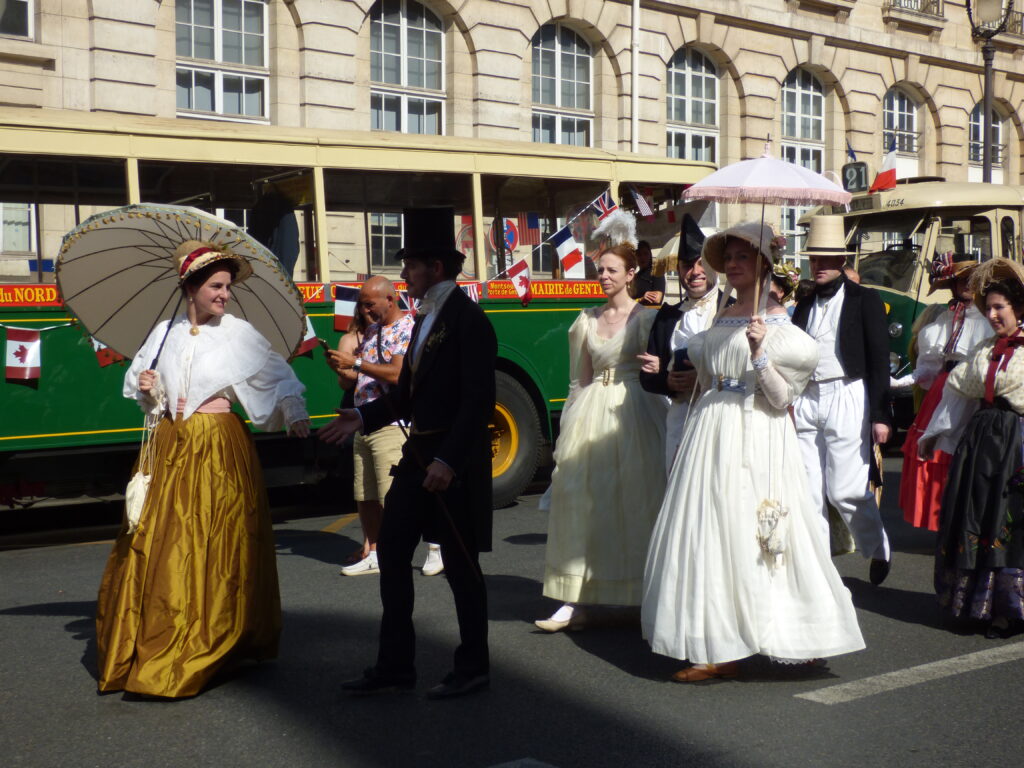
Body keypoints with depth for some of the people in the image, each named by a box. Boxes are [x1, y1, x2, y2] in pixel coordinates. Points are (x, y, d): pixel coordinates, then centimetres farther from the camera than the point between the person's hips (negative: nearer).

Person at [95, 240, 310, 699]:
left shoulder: (239, 334, -1)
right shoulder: (166, 333, 9)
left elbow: (279, 376, 4)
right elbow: (138, 378, 19)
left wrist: (294, 415, -9)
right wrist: (147, 386, -2)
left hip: (218, 447, -3)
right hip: (169, 446, 3)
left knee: (216, 547, -2)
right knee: (159, 544, 3)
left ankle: (209, 652, 9)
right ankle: (150, 647, 16)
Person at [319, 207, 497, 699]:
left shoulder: (467, 320, -14)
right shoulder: (425, 318, 14)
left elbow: (479, 400, -20)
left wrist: (449, 461, -25)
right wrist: (363, 418, 6)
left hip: (455, 462, -9)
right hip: (418, 455, 9)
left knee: (460, 564, 2)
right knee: (391, 552, 10)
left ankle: (473, 668, 19)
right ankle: (394, 666, 21)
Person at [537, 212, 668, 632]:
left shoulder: (645, 318, -1)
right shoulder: (586, 321, 13)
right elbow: (579, 380, 15)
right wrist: (569, 430, 11)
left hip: (633, 414, -4)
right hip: (590, 412, 5)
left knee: (635, 501, -2)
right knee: (580, 498, -1)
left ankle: (643, 598, 9)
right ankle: (572, 602, 1)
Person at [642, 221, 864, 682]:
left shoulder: (776, 321, -5)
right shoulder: (723, 319, 14)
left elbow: (781, 397, -12)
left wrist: (759, 352, -23)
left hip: (756, 437, -7)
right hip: (713, 433, 7)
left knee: (755, 534, -8)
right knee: (712, 531, 3)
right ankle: (719, 648, 8)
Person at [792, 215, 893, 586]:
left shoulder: (865, 300, -1)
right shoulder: (805, 304, 14)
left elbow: (879, 360, -5)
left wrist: (880, 415, -10)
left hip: (846, 399, -5)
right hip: (805, 401, 5)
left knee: (845, 491, -5)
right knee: (808, 492, 4)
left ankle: (879, 549, 21)